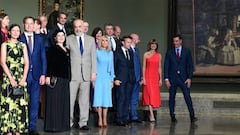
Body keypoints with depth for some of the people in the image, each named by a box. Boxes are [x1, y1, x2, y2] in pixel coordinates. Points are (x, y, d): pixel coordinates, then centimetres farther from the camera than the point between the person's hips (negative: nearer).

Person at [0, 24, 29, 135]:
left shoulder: (23, 45, 13)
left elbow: (26, 63, 7)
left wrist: (24, 78, -6)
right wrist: (11, 78, -13)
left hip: (21, 78, 3)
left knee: (21, 104, 1)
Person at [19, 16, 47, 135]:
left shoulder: (39, 39, 10)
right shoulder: (19, 39, 0)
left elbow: (43, 57, 9)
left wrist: (43, 74, 1)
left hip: (36, 75, 3)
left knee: (35, 102, 3)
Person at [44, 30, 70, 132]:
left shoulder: (67, 50, 17)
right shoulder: (53, 48, -2)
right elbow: (49, 63, -9)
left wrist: (69, 78, 14)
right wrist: (48, 76, -18)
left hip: (65, 78, 7)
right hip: (55, 77, -7)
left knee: (64, 101, 7)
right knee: (54, 100, -6)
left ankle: (63, 124, 13)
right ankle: (53, 125, -2)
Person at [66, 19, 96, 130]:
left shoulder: (91, 39, 11)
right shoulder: (68, 39, 4)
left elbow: (93, 57, 9)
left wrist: (93, 72, 2)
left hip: (86, 74, 2)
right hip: (72, 74, -2)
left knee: (84, 100, 5)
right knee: (70, 99, -3)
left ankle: (83, 123, 11)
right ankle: (69, 122, 7)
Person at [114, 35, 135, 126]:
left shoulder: (131, 53, 16)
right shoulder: (117, 53, -1)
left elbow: (132, 66, 17)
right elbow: (114, 67, -3)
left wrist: (133, 77, 6)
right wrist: (115, 79, -10)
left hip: (129, 79, 5)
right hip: (120, 79, -5)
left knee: (127, 99, 5)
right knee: (121, 99, -7)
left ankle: (125, 118, 10)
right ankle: (119, 119, -3)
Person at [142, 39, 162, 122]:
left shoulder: (159, 55, 10)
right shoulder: (146, 54, 1)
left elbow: (159, 67, 11)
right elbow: (144, 67, 0)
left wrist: (160, 79, 7)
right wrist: (143, 78, -7)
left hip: (156, 76, 4)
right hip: (148, 76, -4)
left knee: (155, 95, 3)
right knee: (150, 94, -11)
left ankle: (151, 113, 15)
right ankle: (152, 115, -14)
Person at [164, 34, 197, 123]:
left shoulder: (187, 51, 4)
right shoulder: (169, 52, 5)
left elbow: (190, 65, 4)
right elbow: (166, 66, 3)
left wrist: (189, 78, -6)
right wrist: (166, 79, -5)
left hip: (183, 78, -1)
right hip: (172, 78, 1)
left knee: (187, 97, -9)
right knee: (172, 98, 3)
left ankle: (192, 116, -8)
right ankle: (172, 116, 10)